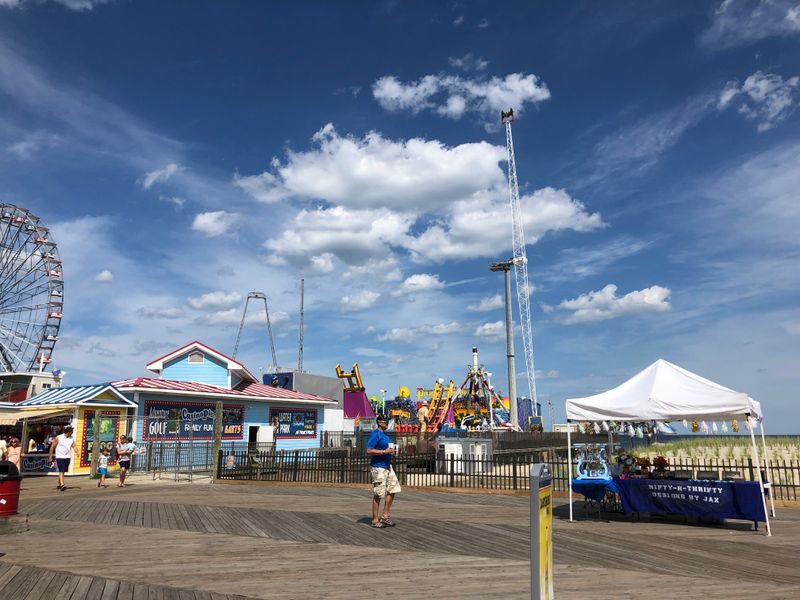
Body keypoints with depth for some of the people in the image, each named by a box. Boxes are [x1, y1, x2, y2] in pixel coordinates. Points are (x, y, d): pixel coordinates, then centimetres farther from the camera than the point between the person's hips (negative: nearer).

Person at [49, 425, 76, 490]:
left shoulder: (72, 439, 4)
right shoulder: (58, 438, -8)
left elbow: (74, 446, 2)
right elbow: (52, 447, -3)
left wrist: (76, 452, -19)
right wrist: (50, 458, -2)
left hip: (67, 457, 5)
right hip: (60, 457, -5)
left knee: (63, 471, 13)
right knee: (61, 471, -14)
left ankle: (59, 484, 27)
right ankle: (62, 485, -20)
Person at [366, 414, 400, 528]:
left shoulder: (384, 435, 15)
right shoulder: (375, 434, -14)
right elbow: (369, 451, -20)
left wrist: (390, 451, 7)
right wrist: (385, 451, -21)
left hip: (387, 466, 9)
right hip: (378, 467, -9)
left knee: (393, 490, 9)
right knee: (378, 494, -2)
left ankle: (385, 516, 18)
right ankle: (375, 520, 9)